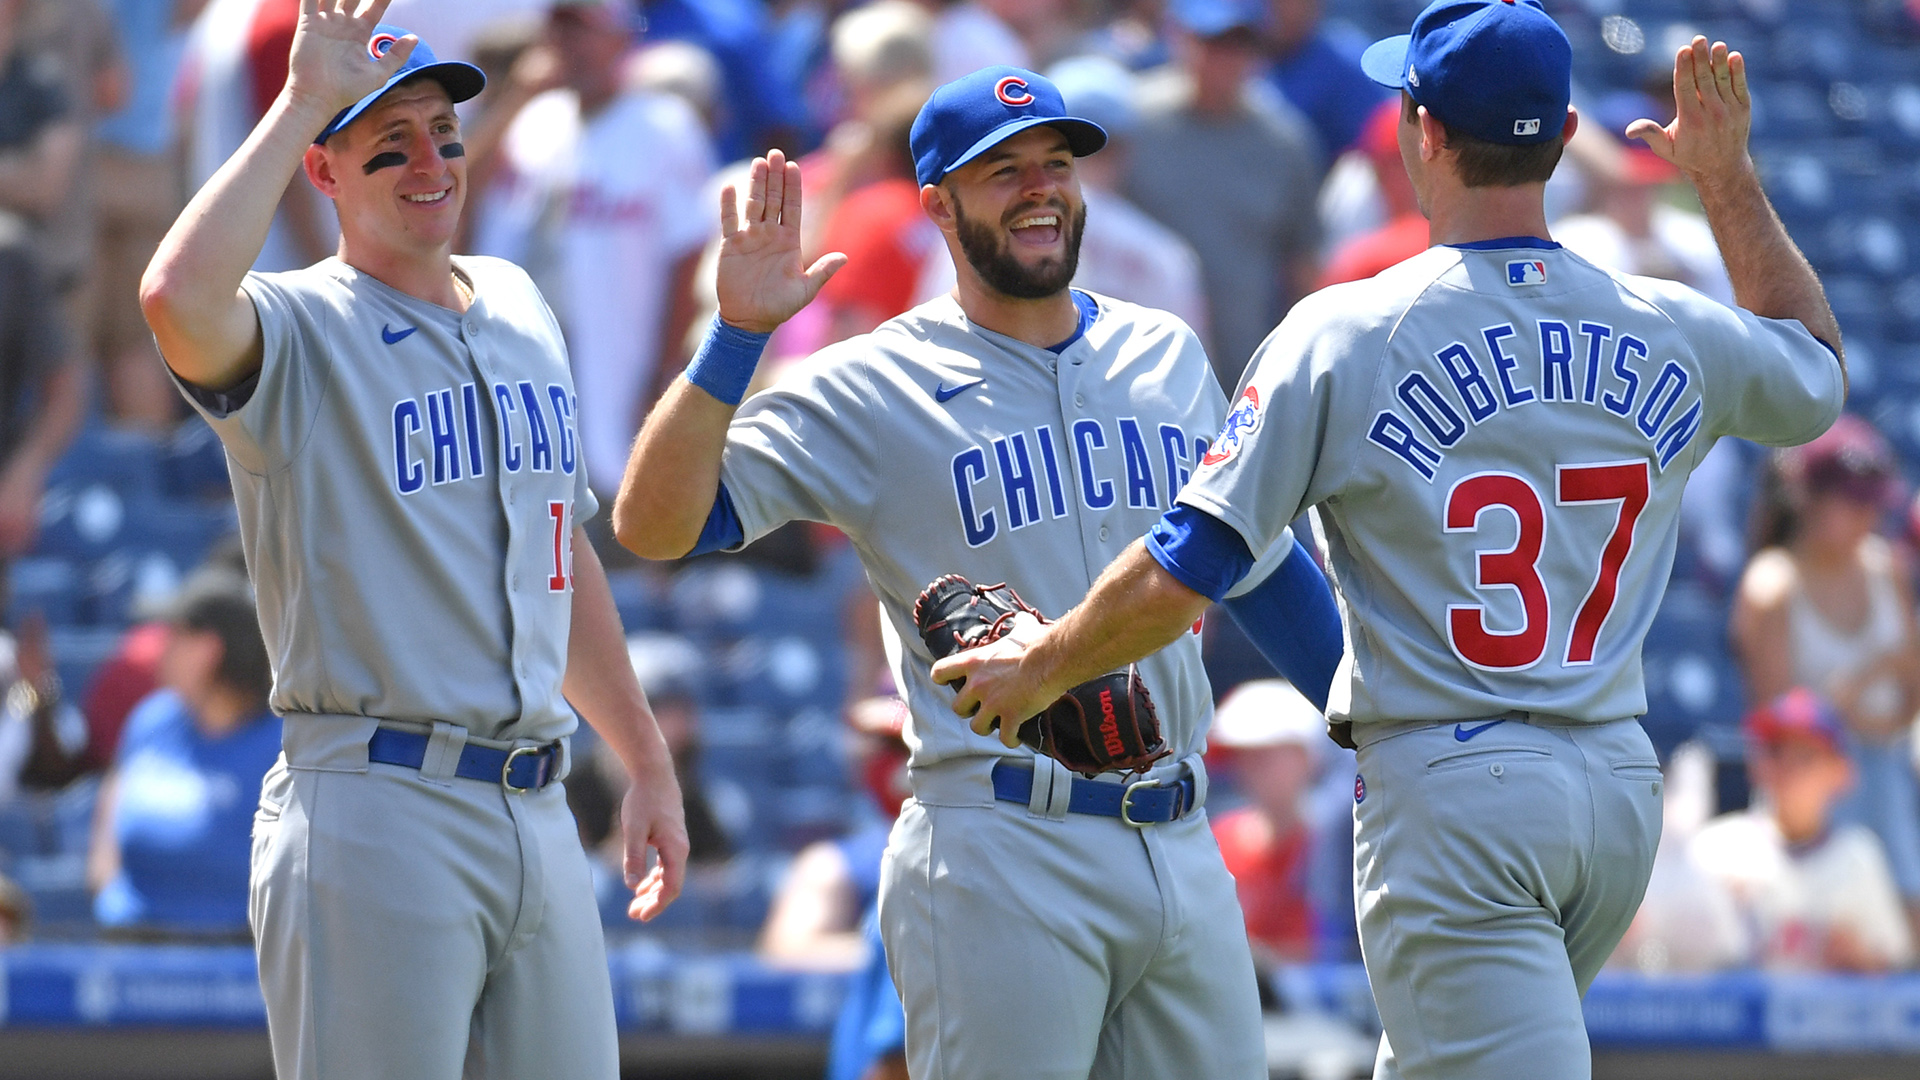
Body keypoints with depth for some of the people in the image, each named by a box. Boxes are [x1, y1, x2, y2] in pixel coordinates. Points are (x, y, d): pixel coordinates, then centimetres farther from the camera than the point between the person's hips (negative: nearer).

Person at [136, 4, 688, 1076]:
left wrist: (648, 760, 24)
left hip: (538, 815, 7)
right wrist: (303, 99, -21)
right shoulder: (297, 331, -5)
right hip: (376, 815, -7)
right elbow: (179, 299, -31)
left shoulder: (519, 306, 17)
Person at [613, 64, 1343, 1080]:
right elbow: (652, 524, -10)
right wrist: (737, 334, -19)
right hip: (1001, 860, -5)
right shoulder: (874, 387, -2)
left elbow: (1263, 564, 26)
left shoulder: (1166, 356, 15)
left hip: (1182, 847, 5)